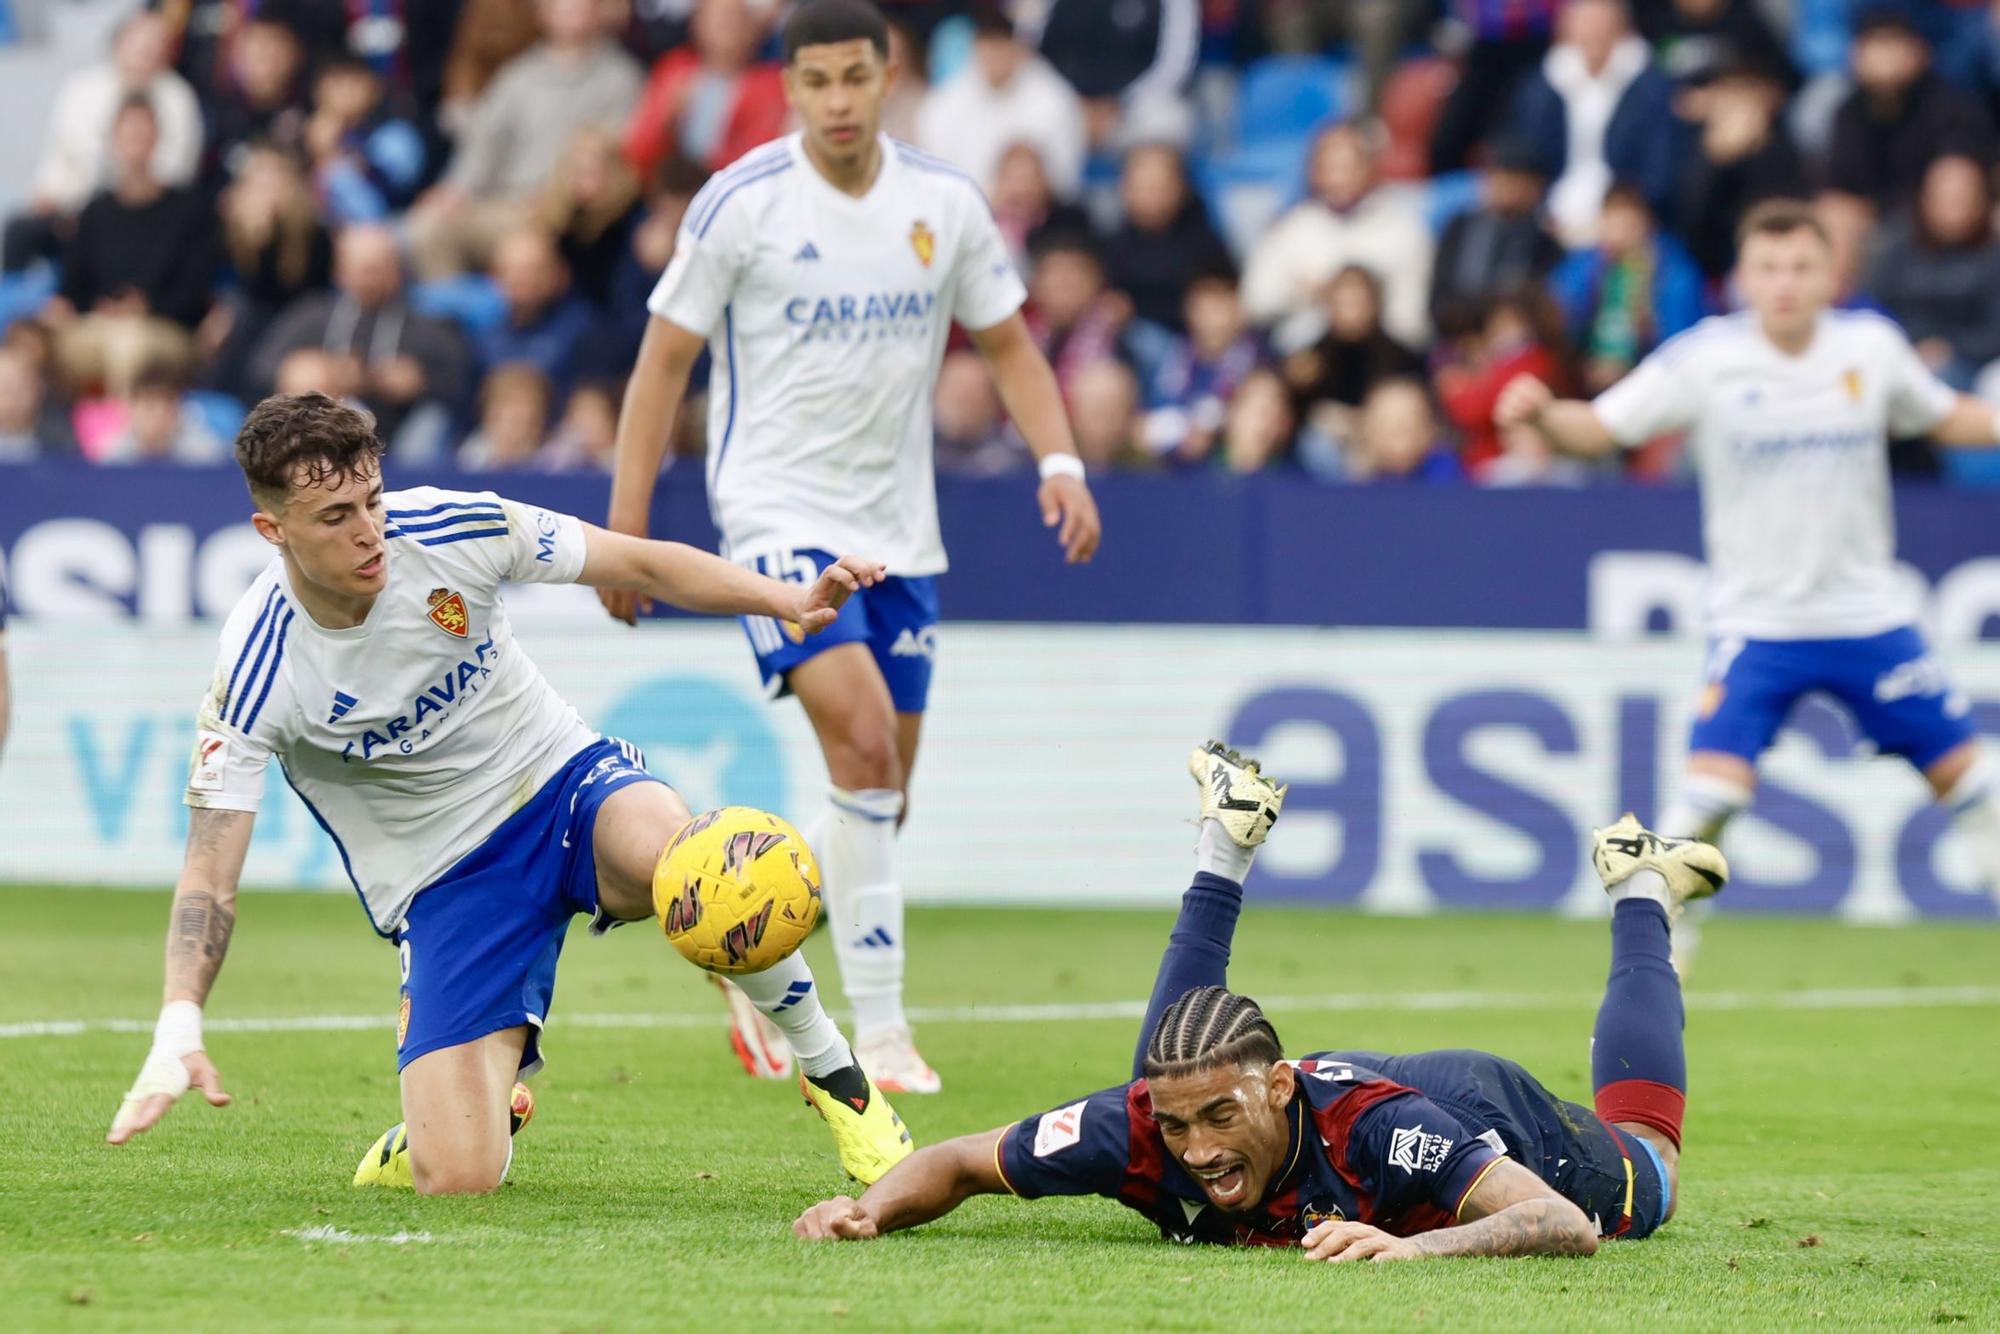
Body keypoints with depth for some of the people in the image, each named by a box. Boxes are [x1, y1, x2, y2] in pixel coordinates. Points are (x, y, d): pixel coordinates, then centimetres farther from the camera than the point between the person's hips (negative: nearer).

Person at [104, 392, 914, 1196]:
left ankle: (835, 1077, -15)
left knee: (666, 852, -38)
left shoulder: (452, 529, -14)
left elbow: (643, 565, -4)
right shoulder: (254, 676, -19)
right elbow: (210, 874, -20)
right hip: (443, 883, -1)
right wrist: (178, 1030, -35)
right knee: (455, 1180, -17)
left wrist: (788, 600, -18)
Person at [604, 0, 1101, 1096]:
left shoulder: (945, 205, 3)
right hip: (777, 514, -5)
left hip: (898, 531, 5)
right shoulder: (741, 204, -8)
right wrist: (626, 525, -6)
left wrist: (1060, 461, -3)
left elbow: (1008, 346, 13)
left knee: (879, 798, 7)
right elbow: (664, 359, -3)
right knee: (863, 742, -22)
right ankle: (879, 1030, -18)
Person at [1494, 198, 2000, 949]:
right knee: (1714, 782, -18)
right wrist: (1542, 413, -32)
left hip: (1869, 617, 3)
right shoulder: (1704, 360, -11)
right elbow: (1598, 429, -13)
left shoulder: (1872, 347, -2)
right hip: (1756, 624, -3)